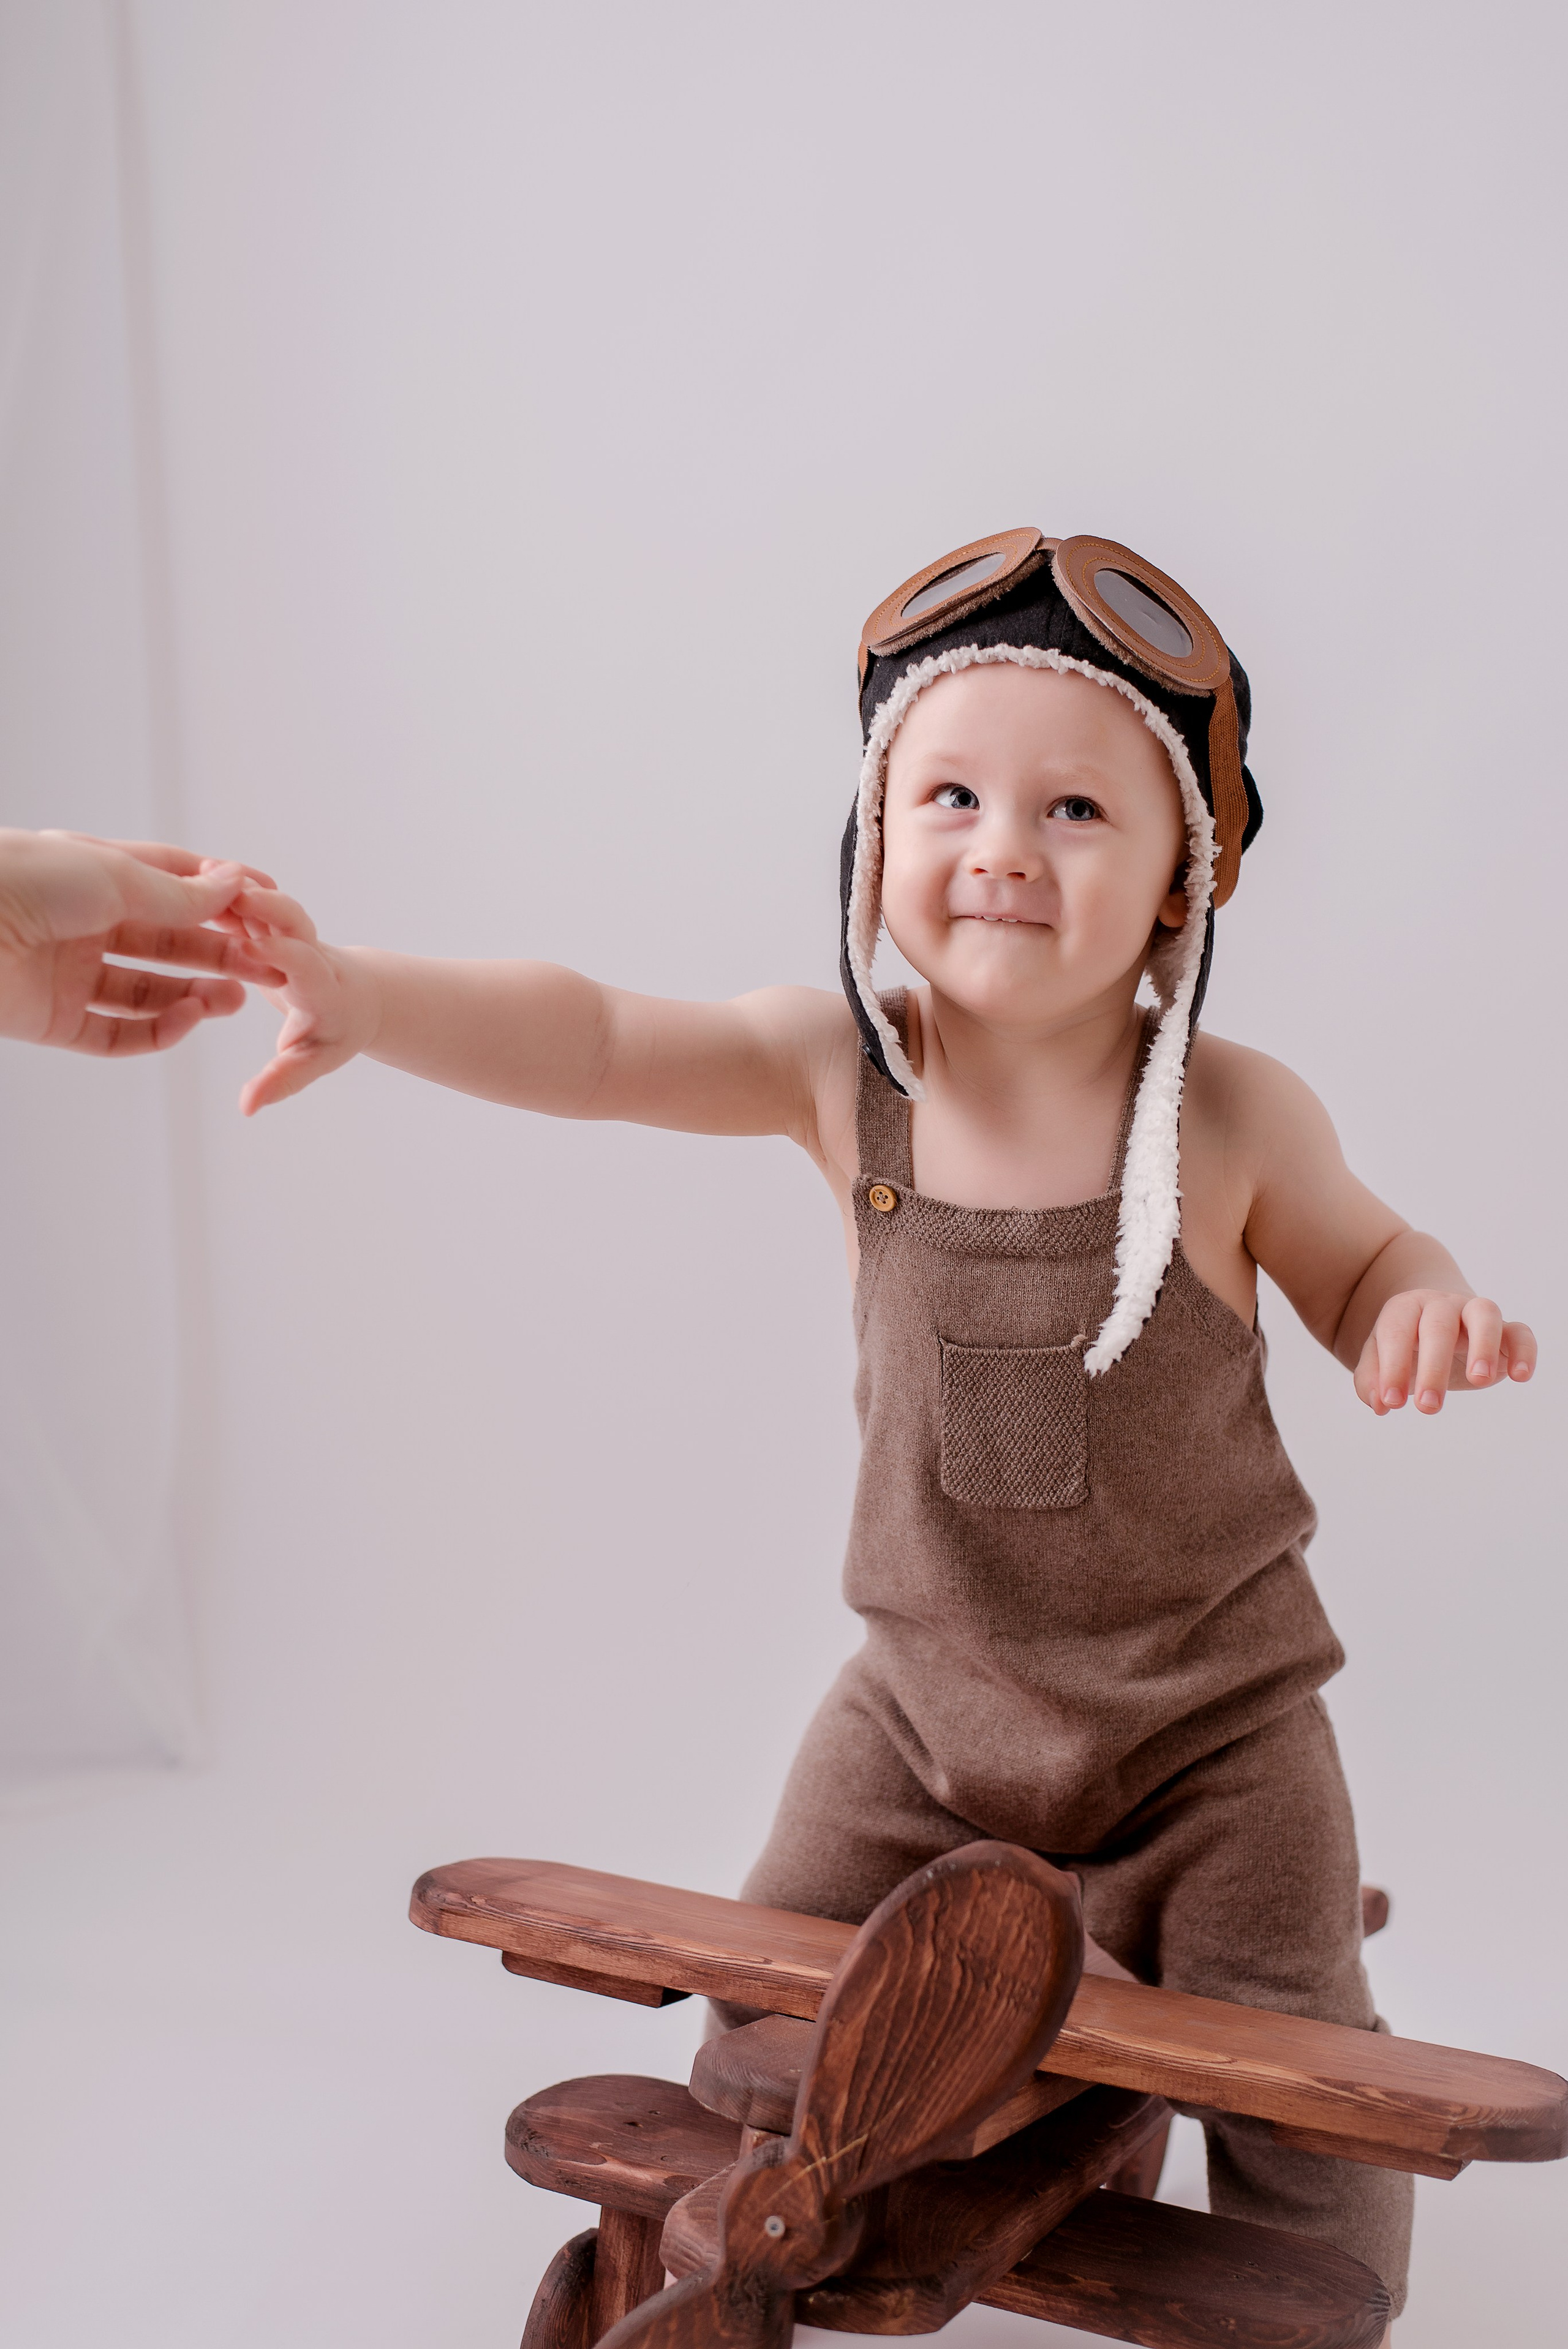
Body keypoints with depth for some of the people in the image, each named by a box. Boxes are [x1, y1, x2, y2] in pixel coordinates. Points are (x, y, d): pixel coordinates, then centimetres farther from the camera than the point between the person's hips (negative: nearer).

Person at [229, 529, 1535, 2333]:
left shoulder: (1232, 1117, -16)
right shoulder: (843, 1071, -13)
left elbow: (1362, 1261, 1)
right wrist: (360, 995, -35)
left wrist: (1423, 1310, -23)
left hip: (1211, 1709, -2)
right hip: (931, 1690, 2)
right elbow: (592, 1043, -20)